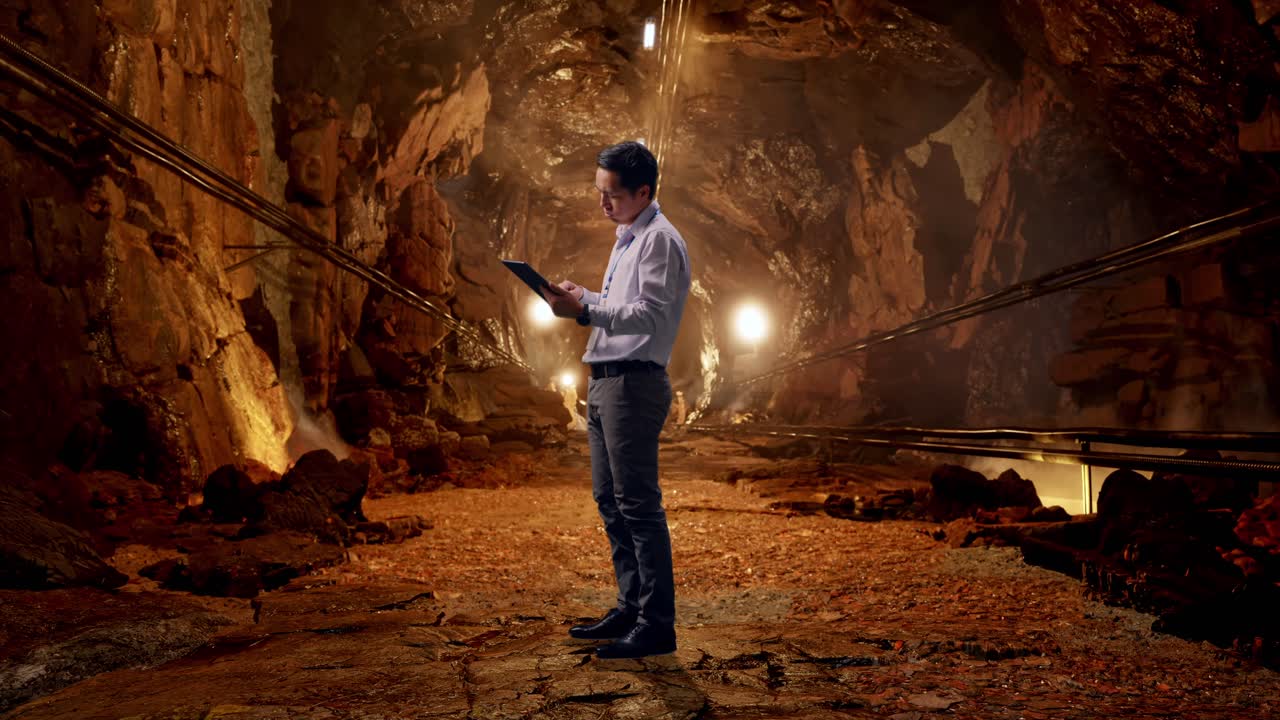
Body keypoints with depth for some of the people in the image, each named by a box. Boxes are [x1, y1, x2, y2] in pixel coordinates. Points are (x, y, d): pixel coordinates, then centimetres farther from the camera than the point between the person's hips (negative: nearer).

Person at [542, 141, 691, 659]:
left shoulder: (660, 240, -11)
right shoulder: (627, 238, 20)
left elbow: (649, 313, -21)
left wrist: (586, 310, -28)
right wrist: (582, 296, 11)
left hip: (634, 383, -10)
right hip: (605, 382, 10)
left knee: (638, 504, -8)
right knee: (610, 500, 14)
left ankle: (657, 625, -2)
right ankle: (632, 607, 24)